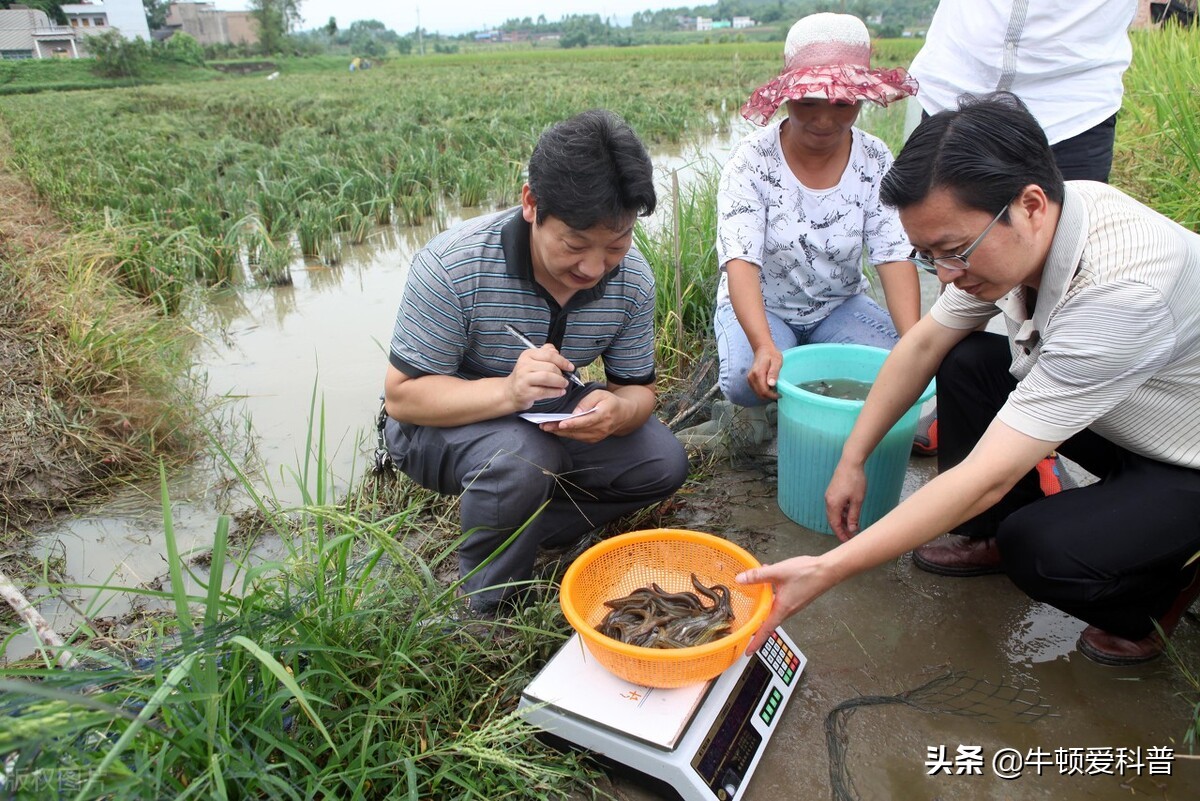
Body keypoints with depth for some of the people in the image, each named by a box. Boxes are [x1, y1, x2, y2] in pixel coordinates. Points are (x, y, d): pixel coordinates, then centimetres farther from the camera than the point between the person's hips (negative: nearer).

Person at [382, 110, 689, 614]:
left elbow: (638, 388, -6)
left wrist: (616, 411, -33)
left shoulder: (631, 278, -15)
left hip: (549, 420, 5)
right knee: (523, 458, -36)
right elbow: (401, 394, -24)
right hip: (441, 422, -4)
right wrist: (506, 391, -43)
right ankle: (490, 607, -8)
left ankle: (520, 530, -1)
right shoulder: (454, 265, -29)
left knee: (664, 462, -11)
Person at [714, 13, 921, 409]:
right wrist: (764, 345, -46)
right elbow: (740, 261, -29)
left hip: (840, 305, 3)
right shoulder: (752, 160, -18)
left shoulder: (875, 160, -9)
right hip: (759, 306, -2)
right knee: (746, 381, -32)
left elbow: (895, 256, -16)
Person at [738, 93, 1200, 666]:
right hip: (1120, 424, 7)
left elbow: (987, 478, -38)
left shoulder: (1122, 290, -38)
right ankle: (993, 538, 12)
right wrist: (851, 461, -3)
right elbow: (924, 343, -2)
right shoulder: (1014, 230, -15)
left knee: (1043, 553, -28)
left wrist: (827, 571, -38)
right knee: (966, 363, -7)